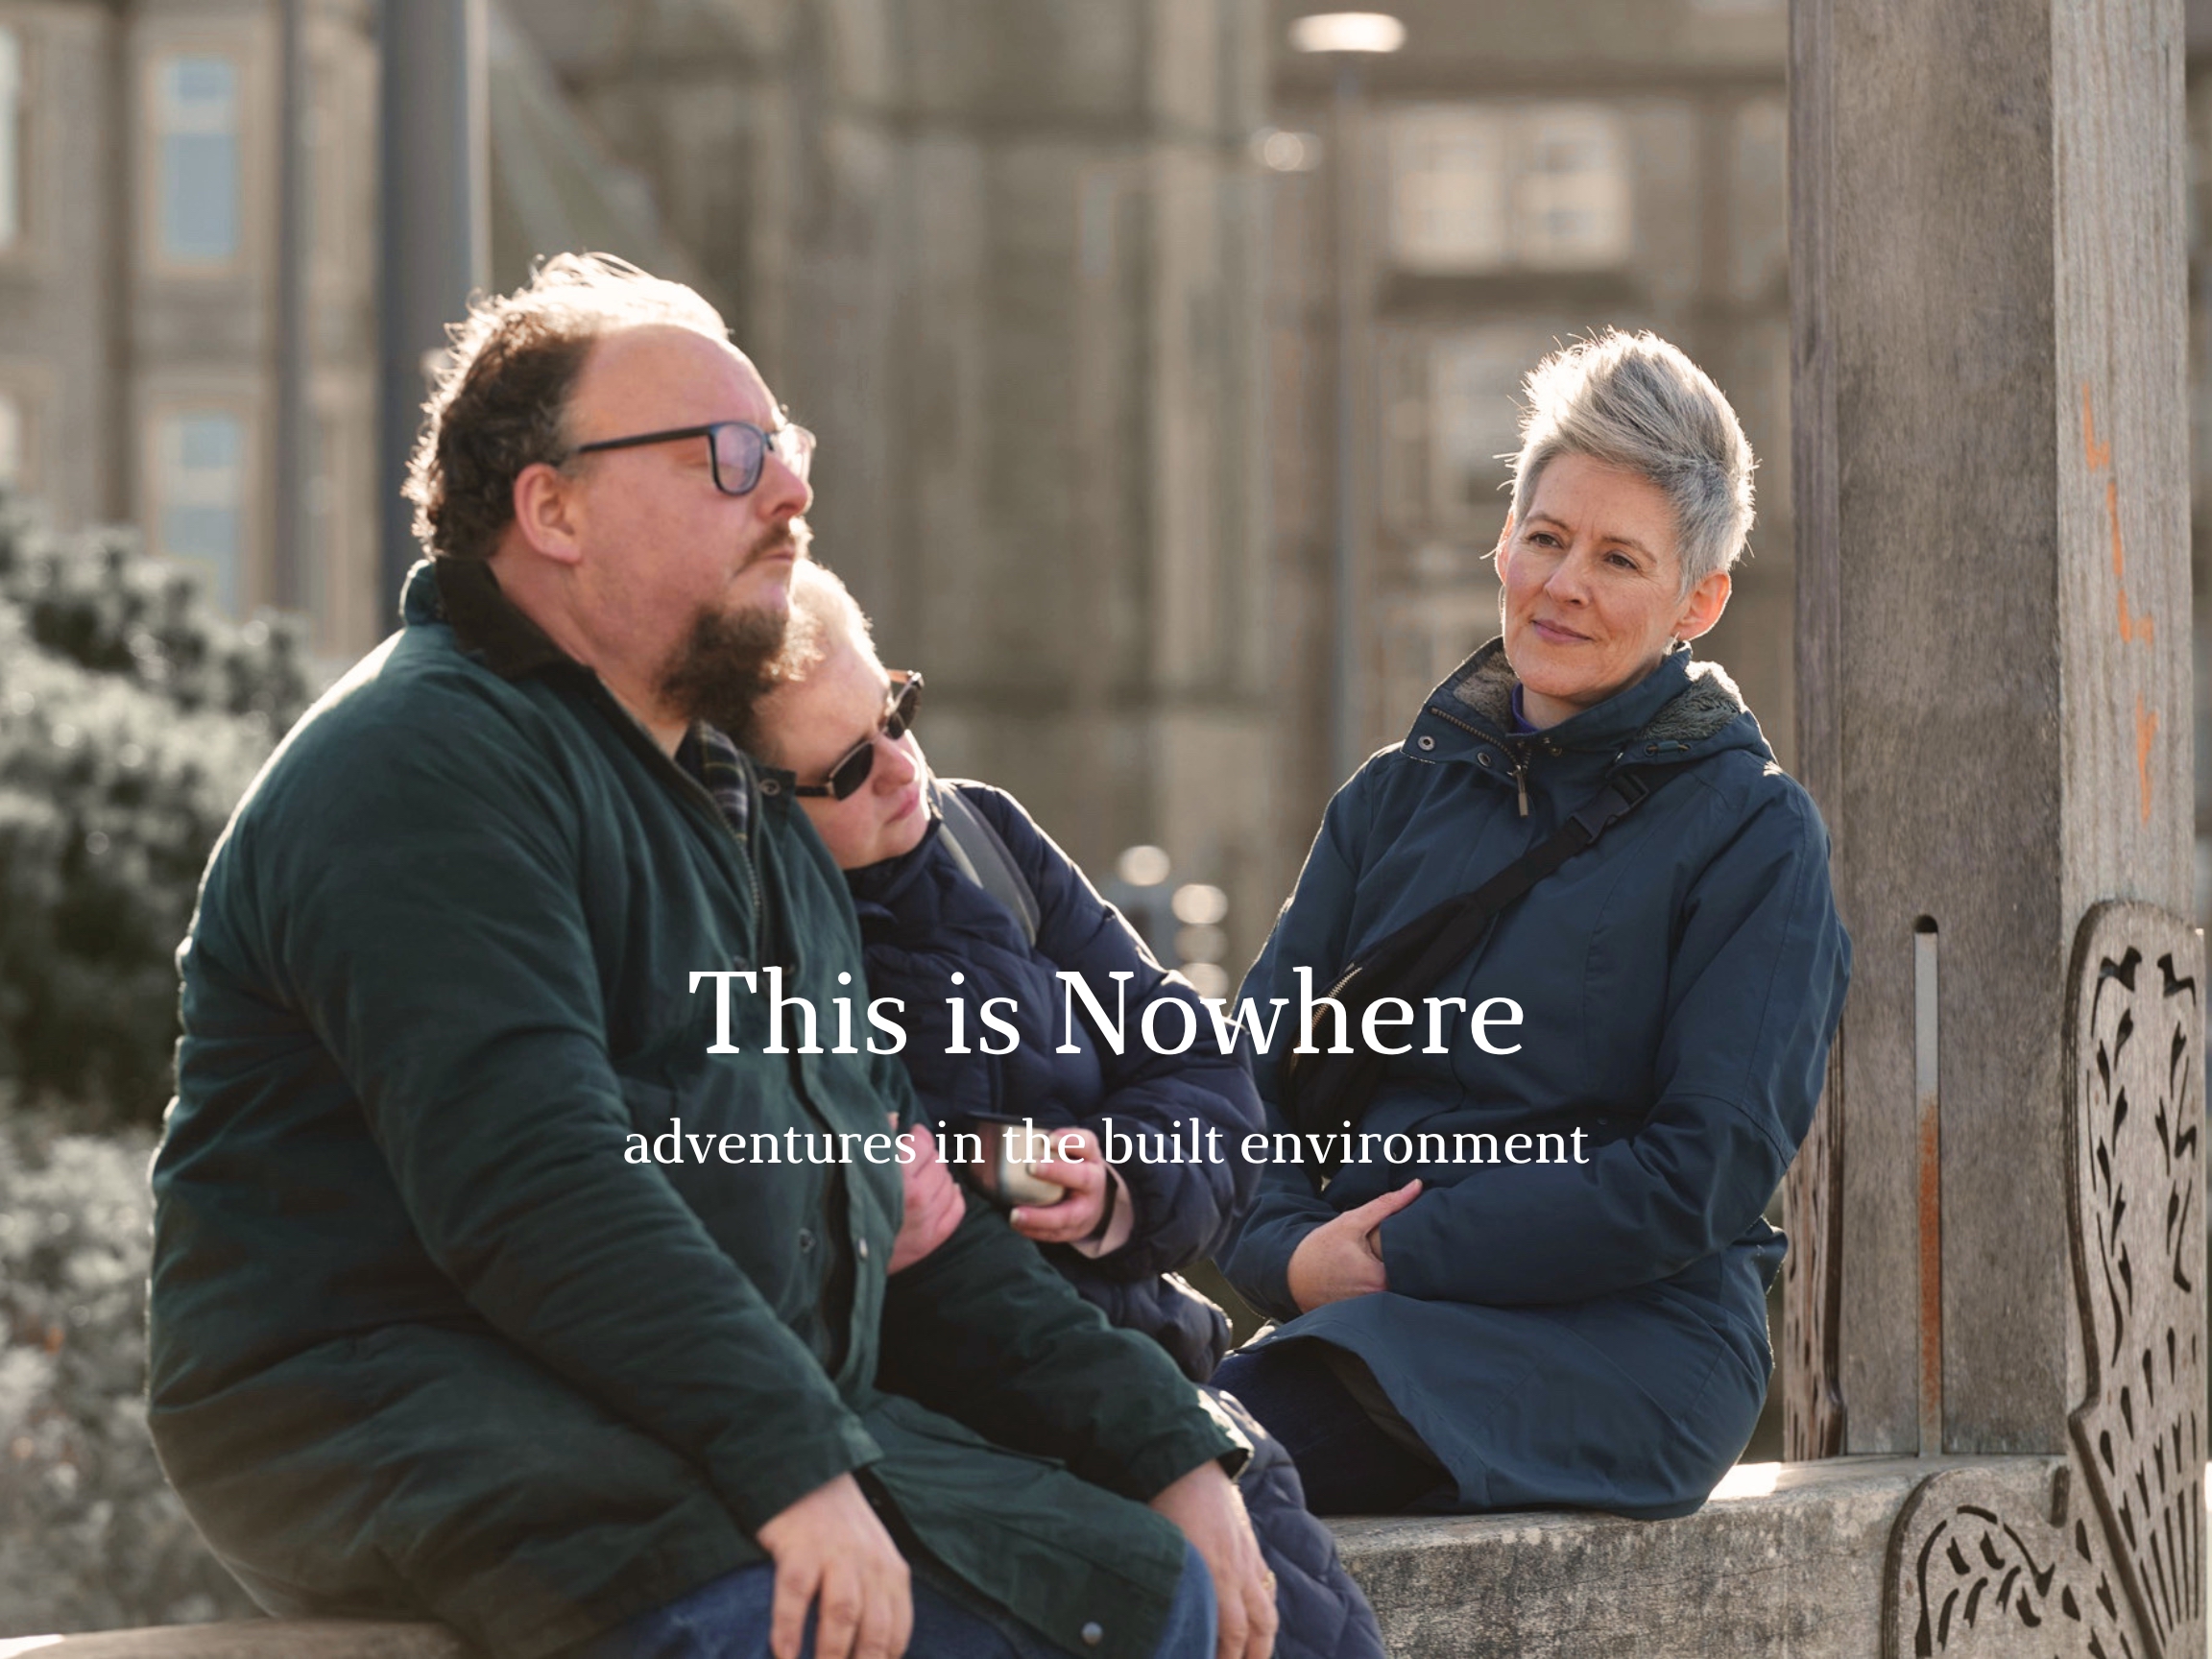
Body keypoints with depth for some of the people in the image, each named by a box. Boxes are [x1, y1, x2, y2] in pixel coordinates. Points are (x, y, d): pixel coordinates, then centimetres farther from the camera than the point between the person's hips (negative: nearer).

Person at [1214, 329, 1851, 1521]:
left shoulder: (1750, 831, 4)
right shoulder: (1395, 797, 19)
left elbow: (1711, 1170, -6)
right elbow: (1249, 1076, 13)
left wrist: (1398, 1262, -11)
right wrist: (1290, 1252, -10)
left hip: (1627, 1340, -4)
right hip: (1354, 1310, 4)